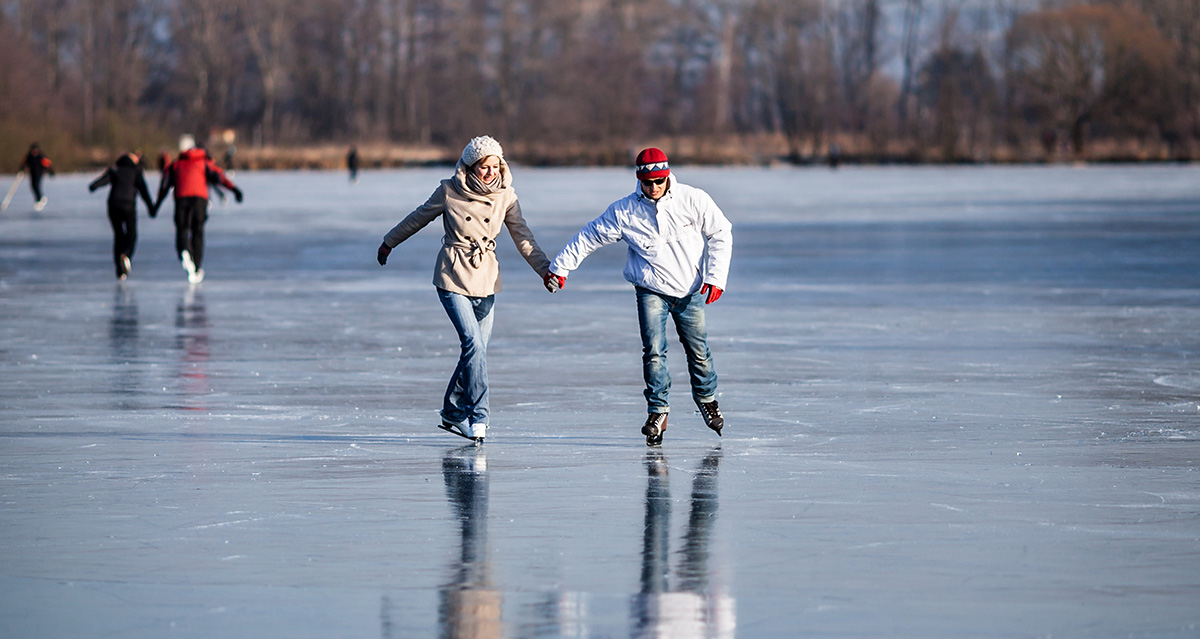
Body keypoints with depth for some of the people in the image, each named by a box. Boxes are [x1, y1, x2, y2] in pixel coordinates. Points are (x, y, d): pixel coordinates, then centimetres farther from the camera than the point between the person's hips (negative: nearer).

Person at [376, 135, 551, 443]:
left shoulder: (505, 197, -1)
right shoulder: (449, 192, -8)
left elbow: (523, 238, 1)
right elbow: (418, 218, 7)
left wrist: (546, 269, -11)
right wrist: (389, 242, 19)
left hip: (486, 279, 4)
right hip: (453, 277, -4)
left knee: (477, 349, 8)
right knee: (474, 344, -17)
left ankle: (454, 414, 26)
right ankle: (478, 417, -14)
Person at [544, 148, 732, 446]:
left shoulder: (693, 200, -7)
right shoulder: (625, 211, -6)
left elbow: (721, 234, 1)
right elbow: (589, 237, 1)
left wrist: (715, 276, -5)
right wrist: (559, 268, 0)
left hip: (690, 290, 0)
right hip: (651, 290, 0)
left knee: (698, 351, 7)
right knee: (653, 351, -14)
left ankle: (707, 400, 32)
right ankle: (658, 411, -3)